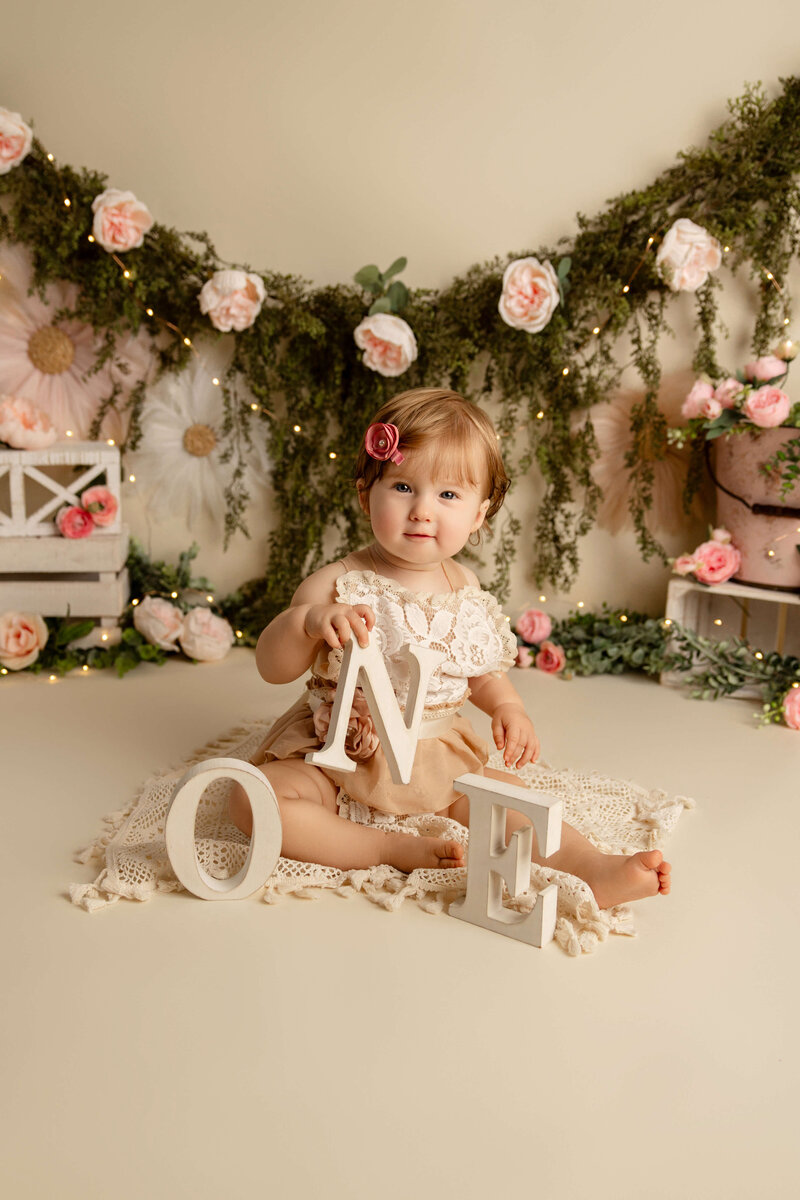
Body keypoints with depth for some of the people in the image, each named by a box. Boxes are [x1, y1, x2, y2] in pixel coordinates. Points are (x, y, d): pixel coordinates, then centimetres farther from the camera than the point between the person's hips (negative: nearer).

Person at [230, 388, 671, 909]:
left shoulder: (464, 587, -1)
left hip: (437, 756, 3)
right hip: (337, 759, -3)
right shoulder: (337, 584, -15)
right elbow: (272, 668, -17)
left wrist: (506, 704, -5)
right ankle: (390, 850, -27)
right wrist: (307, 621, -37)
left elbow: (481, 667, 15)